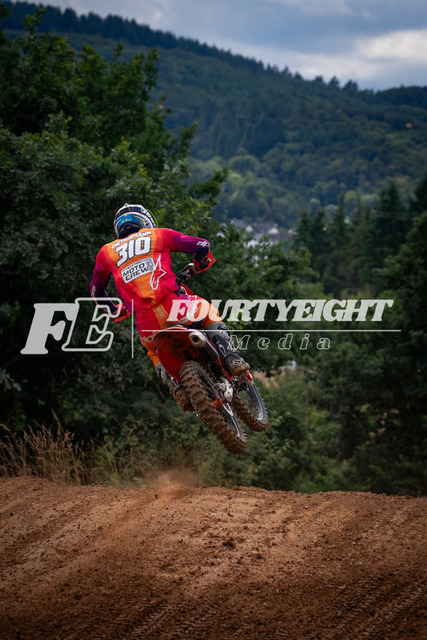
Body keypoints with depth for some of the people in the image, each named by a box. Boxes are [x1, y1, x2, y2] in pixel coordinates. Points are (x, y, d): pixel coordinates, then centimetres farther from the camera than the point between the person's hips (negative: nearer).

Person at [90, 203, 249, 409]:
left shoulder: (106, 253, 21)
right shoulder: (159, 235, 17)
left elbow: (96, 290, 32)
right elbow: (202, 245, 16)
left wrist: (115, 311, 49)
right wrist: (198, 266, 38)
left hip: (145, 322, 2)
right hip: (172, 304, -2)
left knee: (156, 354, 34)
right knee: (209, 312, 29)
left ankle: (177, 388, 7)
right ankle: (231, 359, 8)